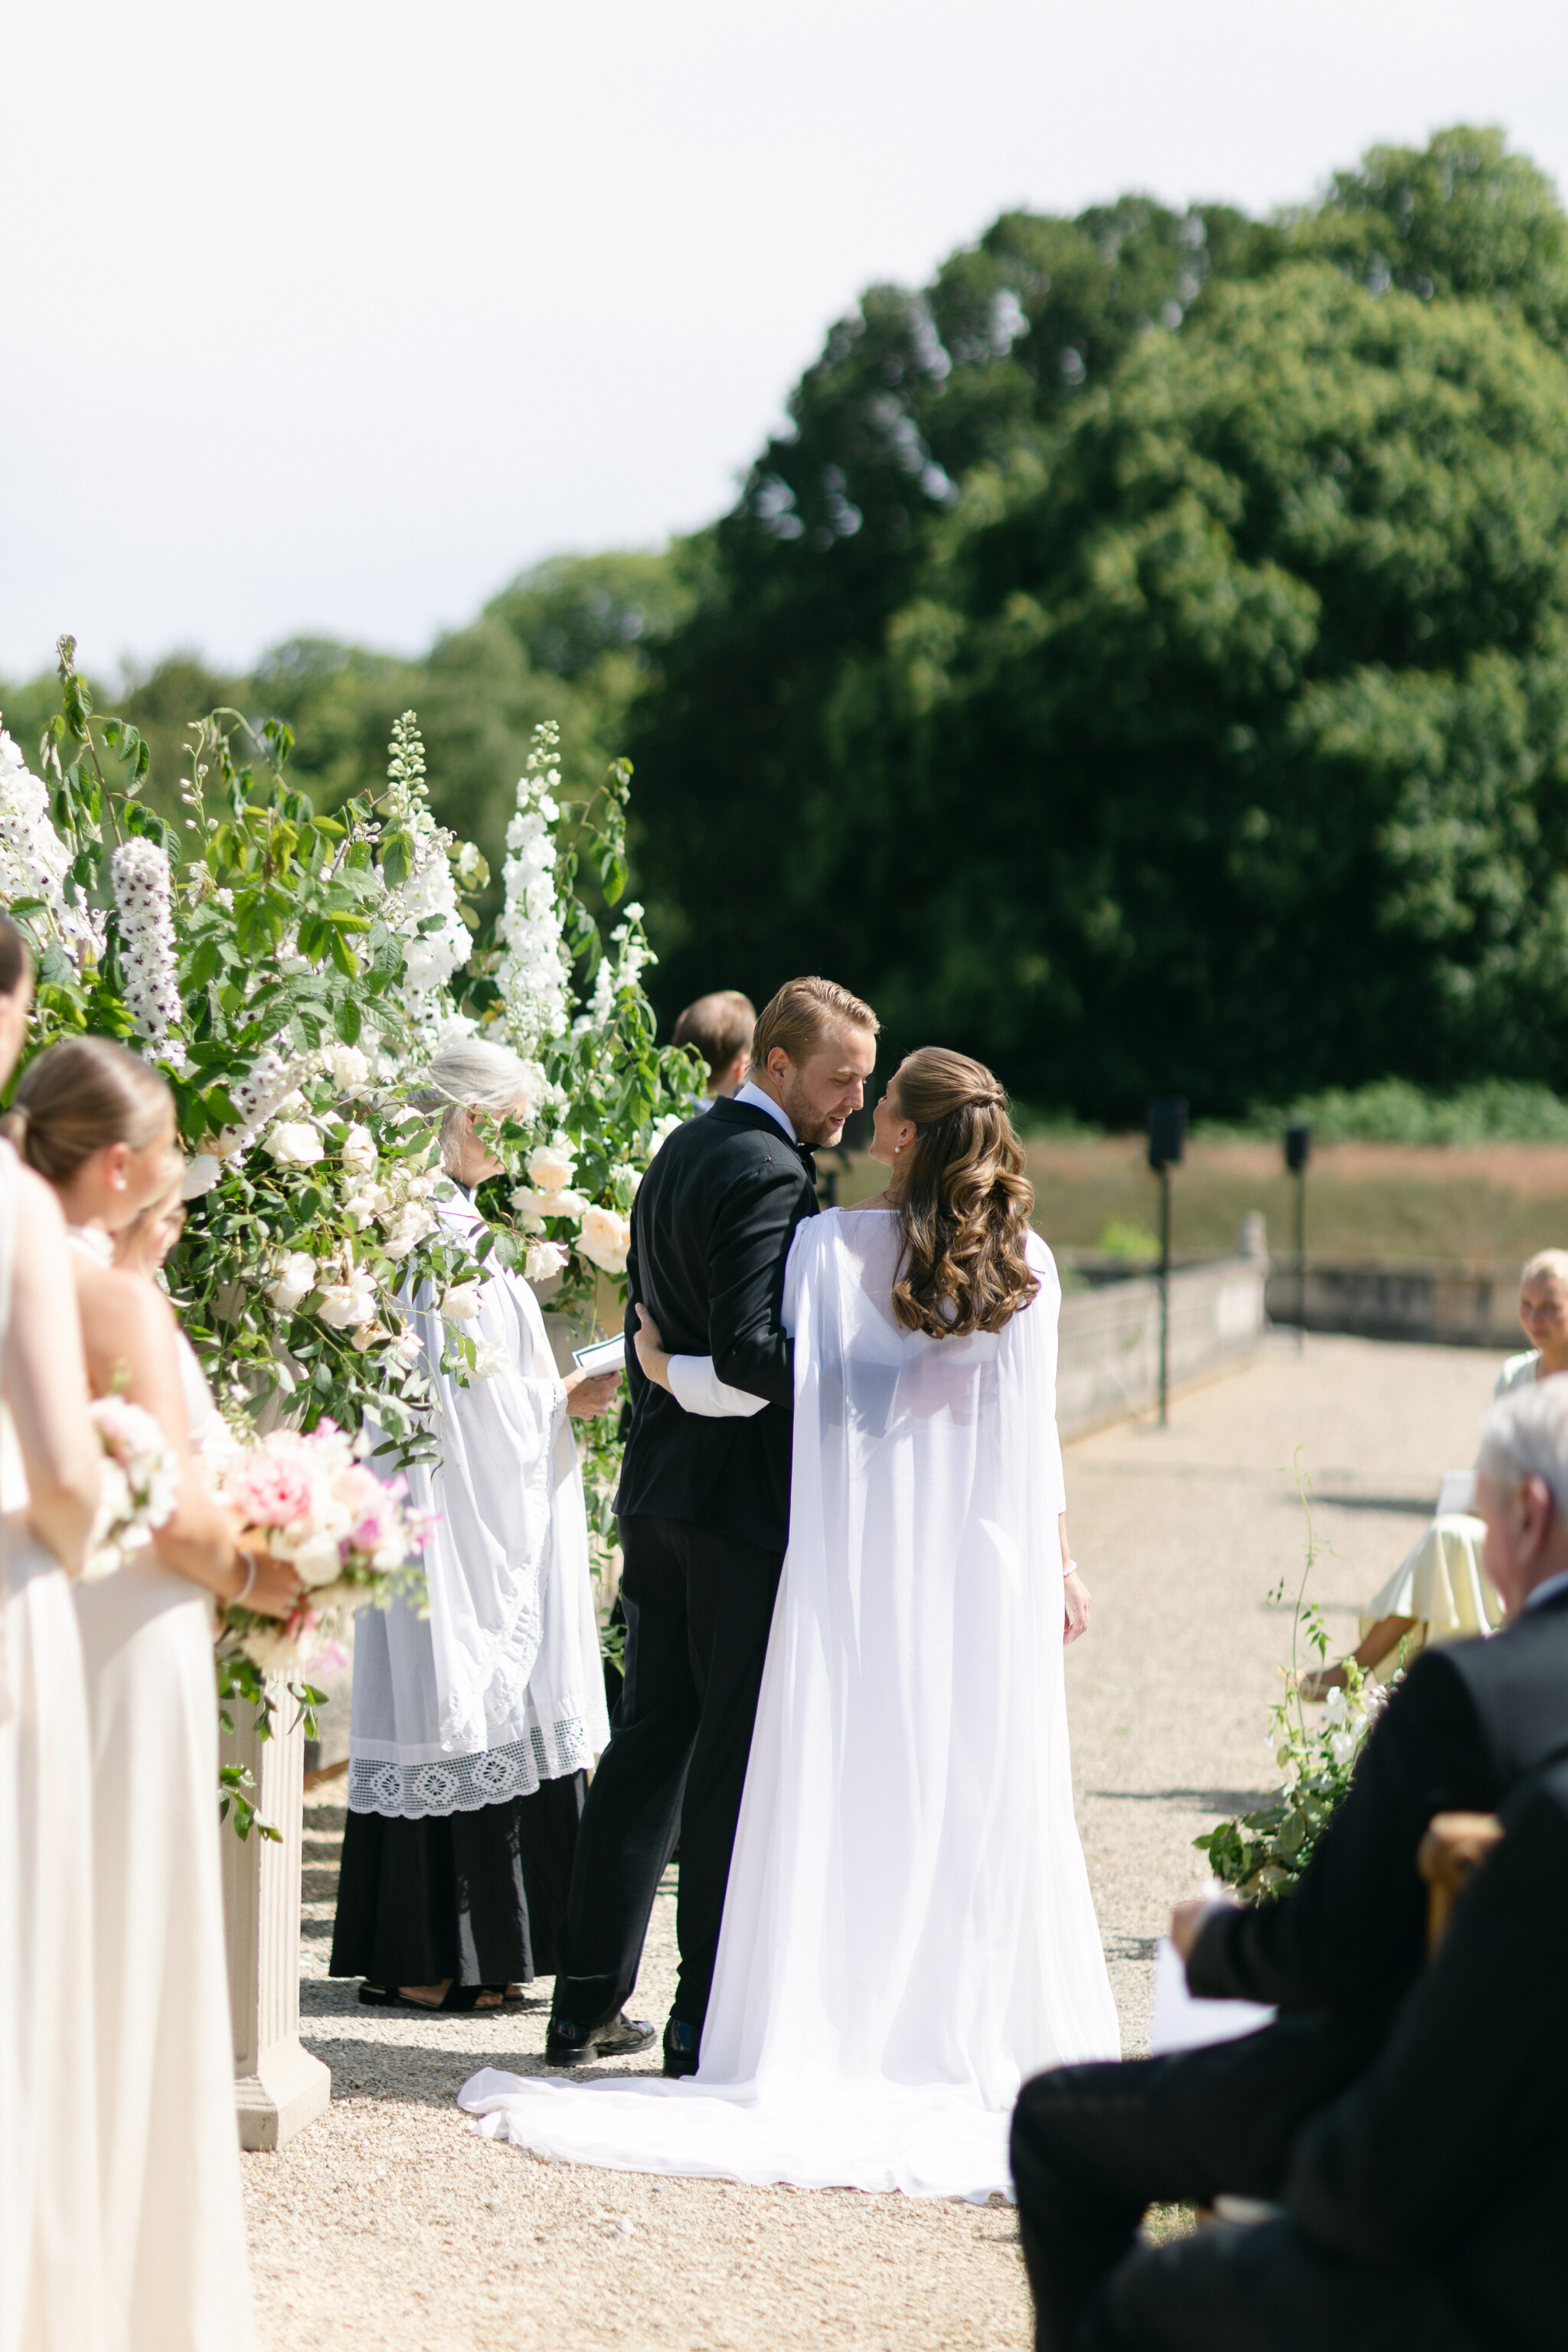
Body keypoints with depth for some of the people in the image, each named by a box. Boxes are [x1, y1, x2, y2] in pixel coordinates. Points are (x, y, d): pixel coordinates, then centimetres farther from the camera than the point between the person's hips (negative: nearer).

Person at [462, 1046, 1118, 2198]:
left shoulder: (832, 1244, -7)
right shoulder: (1025, 1263, 0)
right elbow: (1039, 1433, 3)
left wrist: (659, 1366, 11)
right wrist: (1062, 1562, 12)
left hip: (860, 1569, -1)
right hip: (992, 1577, 2)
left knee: (848, 1799, 3)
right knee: (986, 1803, 7)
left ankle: (837, 2040, 3)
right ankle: (980, 2040, 9)